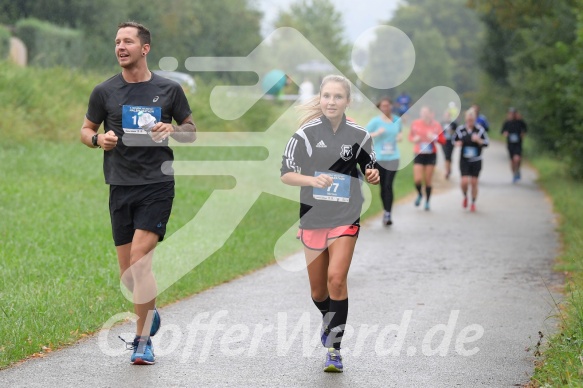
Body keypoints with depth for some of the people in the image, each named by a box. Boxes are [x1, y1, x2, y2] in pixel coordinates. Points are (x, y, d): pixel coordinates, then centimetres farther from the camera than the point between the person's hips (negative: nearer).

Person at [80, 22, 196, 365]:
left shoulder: (169, 89, 2)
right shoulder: (105, 91, 5)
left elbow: (192, 132, 11)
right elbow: (86, 130, 15)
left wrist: (172, 130, -11)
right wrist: (98, 138, -8)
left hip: (157, 184, -3)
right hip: (121, 186, 3)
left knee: (139, 257, -17)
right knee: (127, 271, 6)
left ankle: (143, 340, -10)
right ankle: (150, 311, 37)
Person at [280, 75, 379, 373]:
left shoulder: (359, 135, -1)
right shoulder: (306, 133, -5)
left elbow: (369, 171, 13)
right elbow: (286, 174, -7)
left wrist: (373, 176, -11)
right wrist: (313, 180, -24)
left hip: (346, 218, -1)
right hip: (313, 219, 1)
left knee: (336, 279, -19)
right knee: (318, 292, 10)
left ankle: (334, 348, -10)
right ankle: (330, 321, 44)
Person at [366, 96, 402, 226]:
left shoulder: (397, 120, 7)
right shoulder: (375, 121, -3)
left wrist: (400, 136, 2)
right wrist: (376, 133, -20)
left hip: (393, 158, 0)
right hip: (379, 158, 0)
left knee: (388, 185, -12)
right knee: (383, 186, 7)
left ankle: (388, 214, -15)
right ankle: (386, 211, 22)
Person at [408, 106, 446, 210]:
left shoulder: (436, 125, -3)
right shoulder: (415, 124, -2)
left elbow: (443, 140, 2)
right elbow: (410, 136, 11)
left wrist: (435, 138, -18)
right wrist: (414, 139, -11)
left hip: (431, 155, 0)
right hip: (419, 154, 0)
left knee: (428, 180, 3)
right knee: (417, 179, -10)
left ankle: (427, 201, 19)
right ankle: (419, 194, 22)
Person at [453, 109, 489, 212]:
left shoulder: (480, 129, -6)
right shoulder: (460, 129, -3)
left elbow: (486, 143, -4)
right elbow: (455, 140, 12)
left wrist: (478, 140, -23)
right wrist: (457, 143, -11)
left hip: (476, 161, 0)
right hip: (464, 160, 0)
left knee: (474, 182, 3)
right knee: (464, 181, -11)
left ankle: (473, 203, 21)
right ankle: (465, 197, 19)